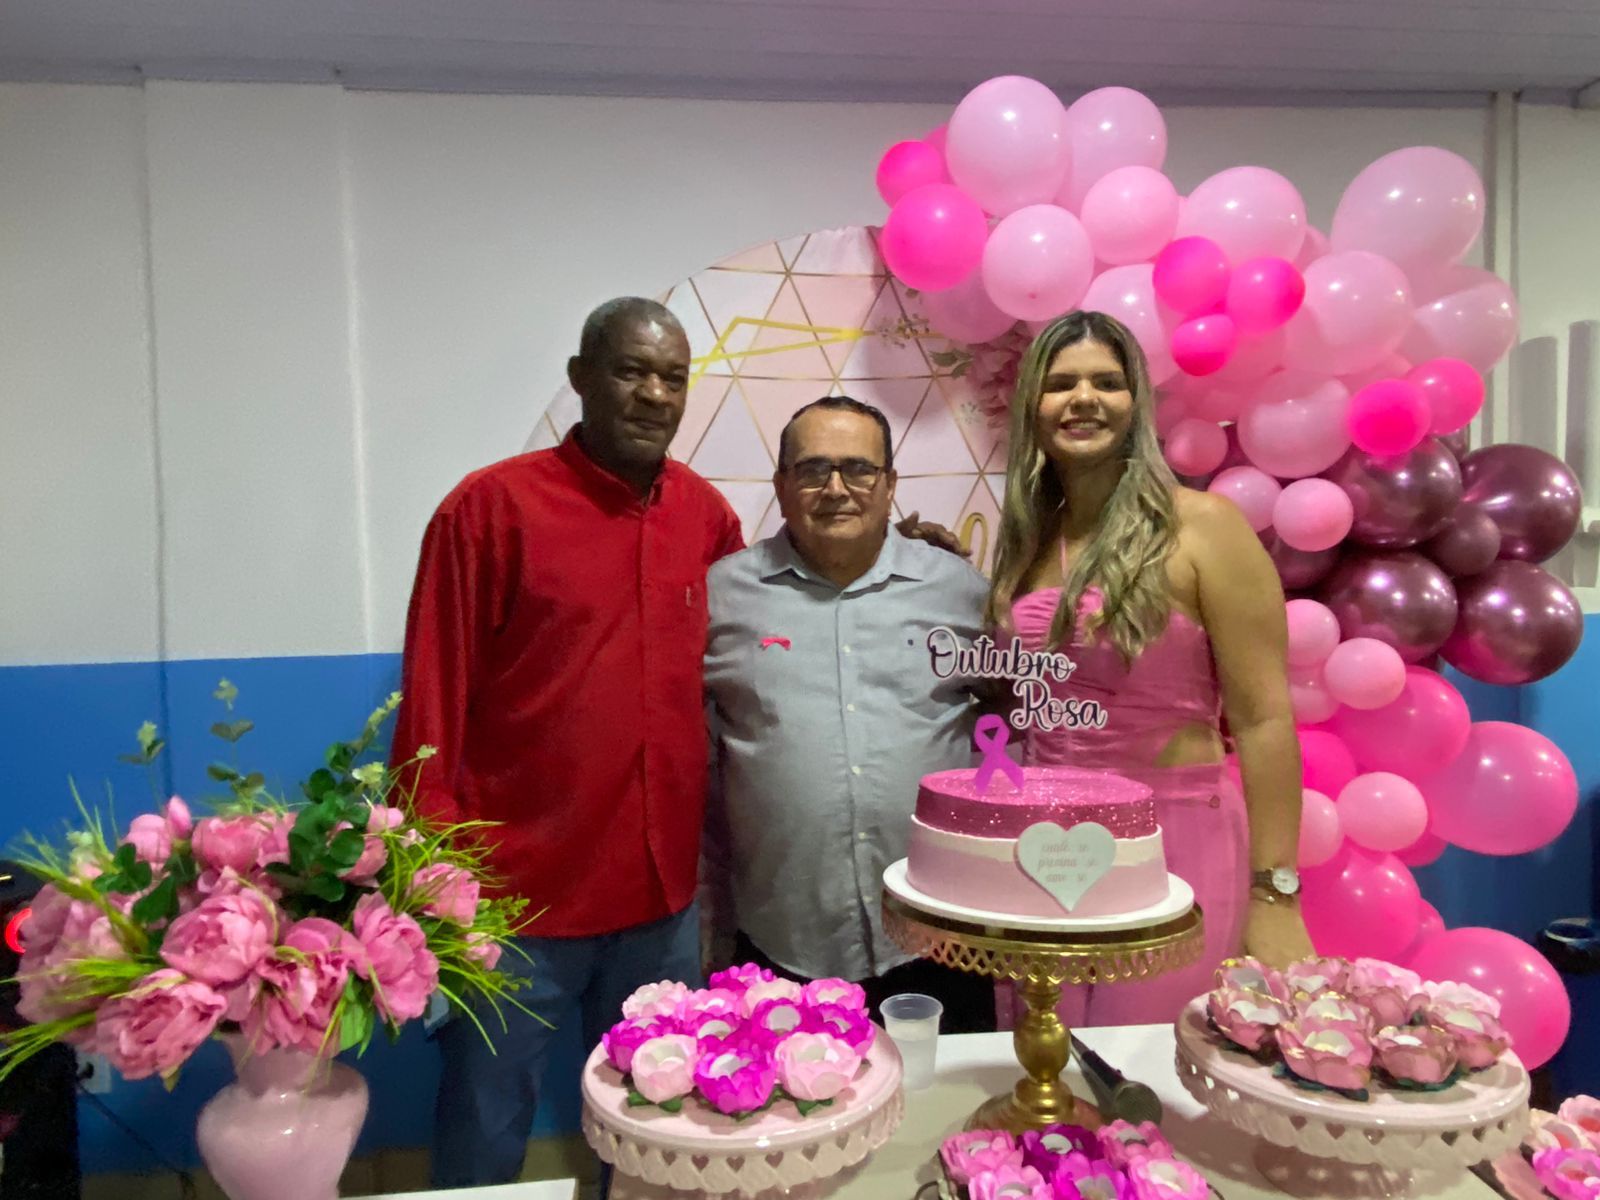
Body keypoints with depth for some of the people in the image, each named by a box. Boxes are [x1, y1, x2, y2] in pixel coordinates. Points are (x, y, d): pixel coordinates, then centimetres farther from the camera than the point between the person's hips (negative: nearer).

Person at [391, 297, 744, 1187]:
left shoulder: (709, 514, 3)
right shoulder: (491, 506, -11)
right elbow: (432, 704, -9)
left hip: (665, 898, 4)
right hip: (515, 898, -4)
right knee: (486, 1136, 17)